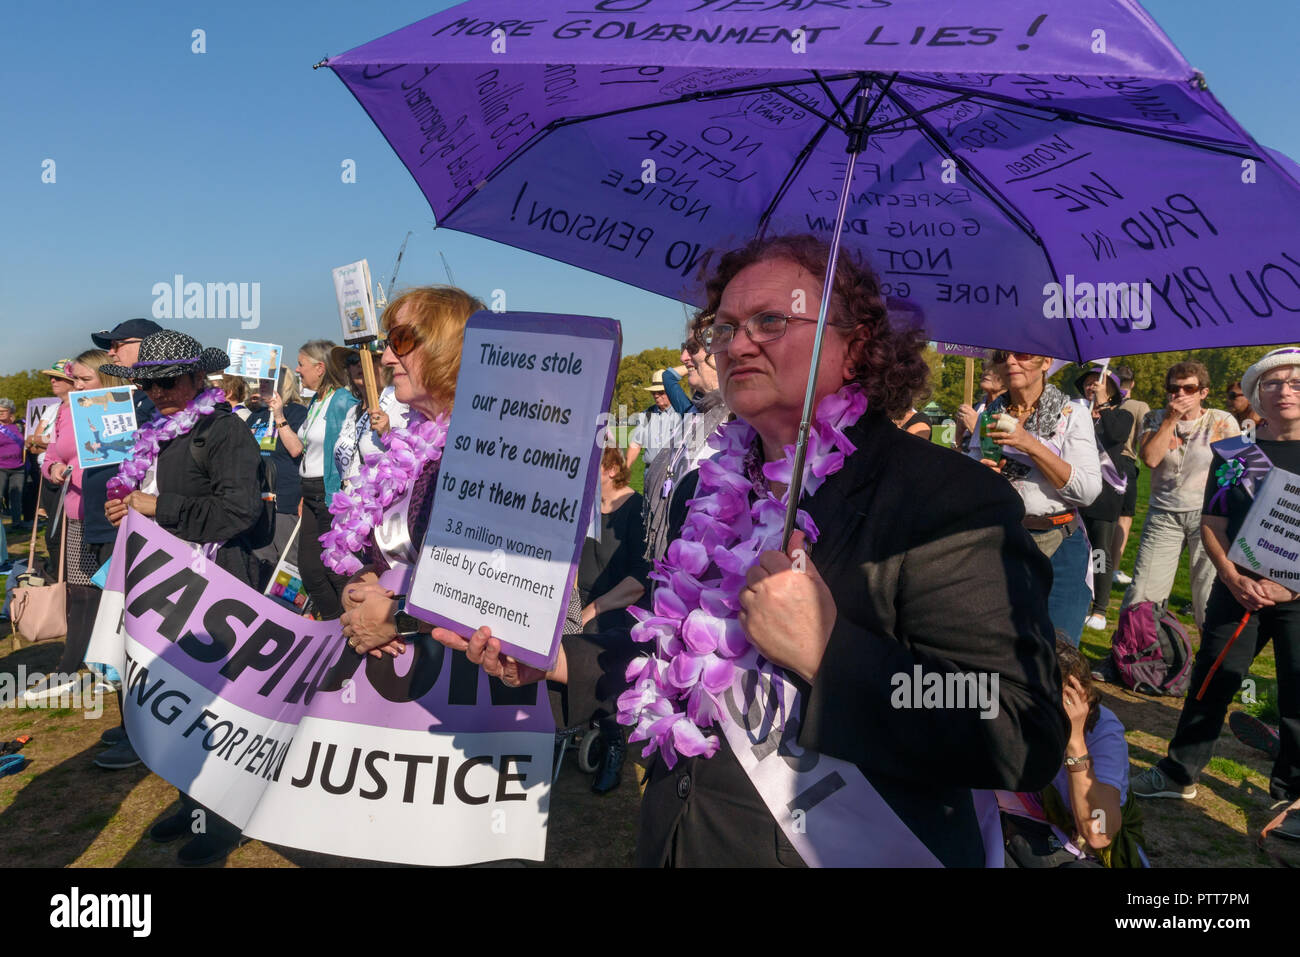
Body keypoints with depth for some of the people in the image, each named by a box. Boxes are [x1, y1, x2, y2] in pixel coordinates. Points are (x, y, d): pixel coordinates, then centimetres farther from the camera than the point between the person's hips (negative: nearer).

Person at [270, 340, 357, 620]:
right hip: (312, 494, 10)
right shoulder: (315, 403, 16)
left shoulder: (343, 402, -13)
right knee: (308, 566, 13)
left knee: (334, 568, -3)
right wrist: (279, 415, 12)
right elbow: (296, 448, 15)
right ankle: (333, 624, 25)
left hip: (333, 494, -10)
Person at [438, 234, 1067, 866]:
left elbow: (1024, 741, -24)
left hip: (850, 851, -6)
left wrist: (825, 650, -30)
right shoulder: (701, 493, 5)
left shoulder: (952, 501, -16)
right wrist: (551, 659, 1)